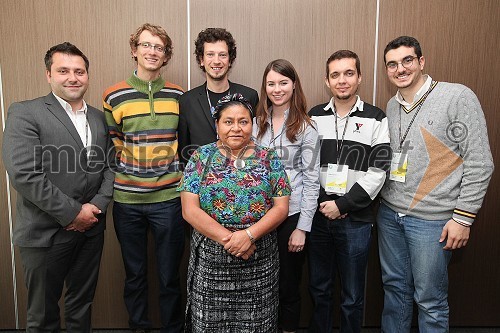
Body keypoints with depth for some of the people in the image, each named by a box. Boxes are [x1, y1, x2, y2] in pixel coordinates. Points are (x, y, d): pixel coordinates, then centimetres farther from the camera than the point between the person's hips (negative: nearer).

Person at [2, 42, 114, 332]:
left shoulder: (99, 117, 8)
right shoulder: (25, 113, -8)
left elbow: (110, 166, 7)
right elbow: (24, 174, -17)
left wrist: (97, 205, -8)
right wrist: (73, 213, -16)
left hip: (91, 228, 5)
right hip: (46, 232, -4)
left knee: (82, 303, 20)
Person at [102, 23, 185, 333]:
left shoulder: (178, 95, 3)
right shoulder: (114, 96, 0)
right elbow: (112, 146, 7)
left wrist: (177, 174, 5)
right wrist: (130, 171, 2)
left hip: (168, 197, 0)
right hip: (127, 199, 1)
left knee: (170, 275, 9)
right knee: (134, 273, 16)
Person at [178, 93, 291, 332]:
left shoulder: (269, 159, 2)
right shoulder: (201, 157, 0)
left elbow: (281, 207, -2)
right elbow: (190, 210, -6)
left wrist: (249, 235, -17)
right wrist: (227, 239, -15)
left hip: (259, 262, 1)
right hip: (210, 260, 0)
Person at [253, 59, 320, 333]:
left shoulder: (305, 128, -6)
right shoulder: (257, 123, 6)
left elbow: (311, 180, -7)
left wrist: (302, 227, -10)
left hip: (291, 215, -3)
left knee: (288, 285, 10)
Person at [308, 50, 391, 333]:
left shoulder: (376, 119, -1)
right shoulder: (314, 116, 6)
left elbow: (379, 170, -8)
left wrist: (343, 204, -13)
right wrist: (321, 203, -5)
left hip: (356, 219, -2)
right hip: (318, 216, 3)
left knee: (353, 296, 11)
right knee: (319, 289, 16)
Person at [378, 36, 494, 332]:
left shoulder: (458, 97, -8)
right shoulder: (391, 106, 10)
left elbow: (480, 163, -10)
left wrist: (463, 217, -11)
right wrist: (380, 199, 9)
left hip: (431, 219, -5)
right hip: (390, 213, 6)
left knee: (430, 301, 7)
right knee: (395, 288, 18)